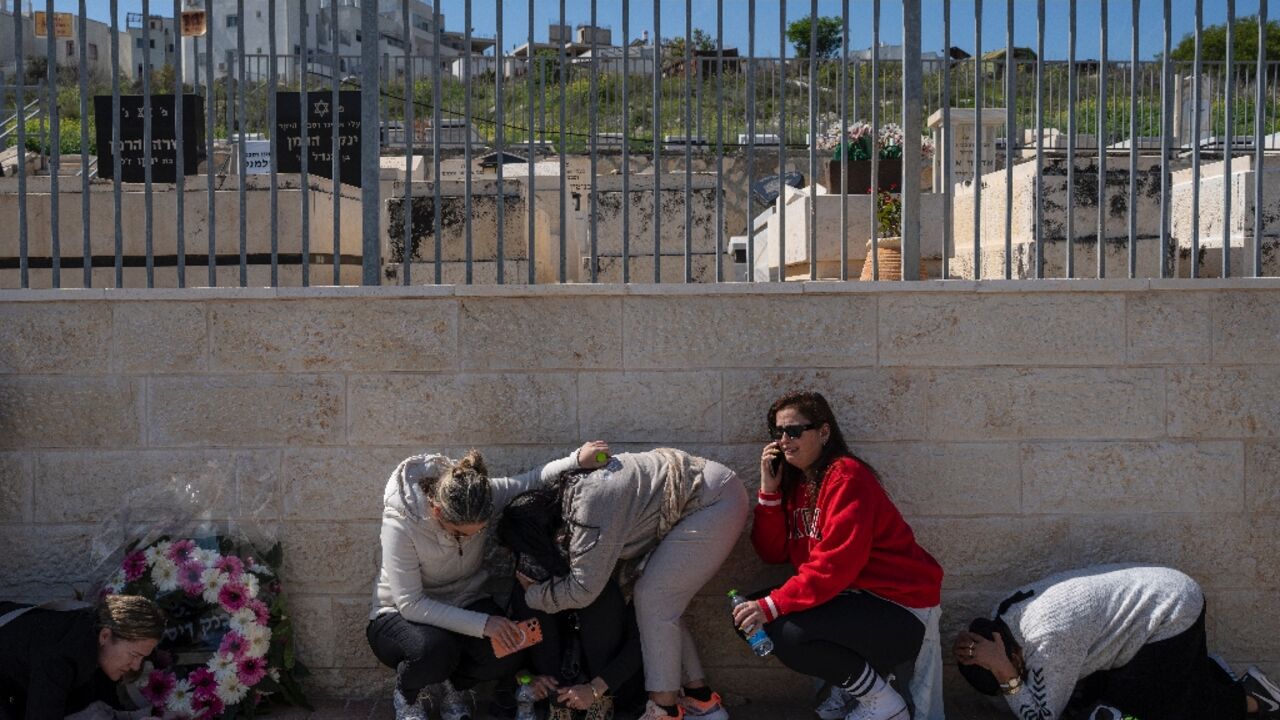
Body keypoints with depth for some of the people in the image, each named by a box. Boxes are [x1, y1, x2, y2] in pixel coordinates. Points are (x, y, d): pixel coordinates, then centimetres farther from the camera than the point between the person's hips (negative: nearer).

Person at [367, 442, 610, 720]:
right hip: (402, 616, -4)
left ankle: (452, 686, 9)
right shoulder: (401, 522, -31)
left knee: (508, 653, -25)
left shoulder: (484, 495, -20)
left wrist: (577, 460, -25)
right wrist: (482, 623, -35)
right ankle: (407, 696, 0)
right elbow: (411, 604, -30)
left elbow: (533, 481, -5)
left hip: (463, 606, 4)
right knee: (436, 649, -37)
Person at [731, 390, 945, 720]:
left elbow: (836, 563, -26)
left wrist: (772, 606, -30)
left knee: (786, 632, -27)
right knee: (747, 614, 2)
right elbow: (772, 553, 3)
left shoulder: (846, 477, -17)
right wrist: (770, 490, -7)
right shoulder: (795, 482, 9)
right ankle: (849, 685, 12)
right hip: (857, 598, 9)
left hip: (900, 608, -9)